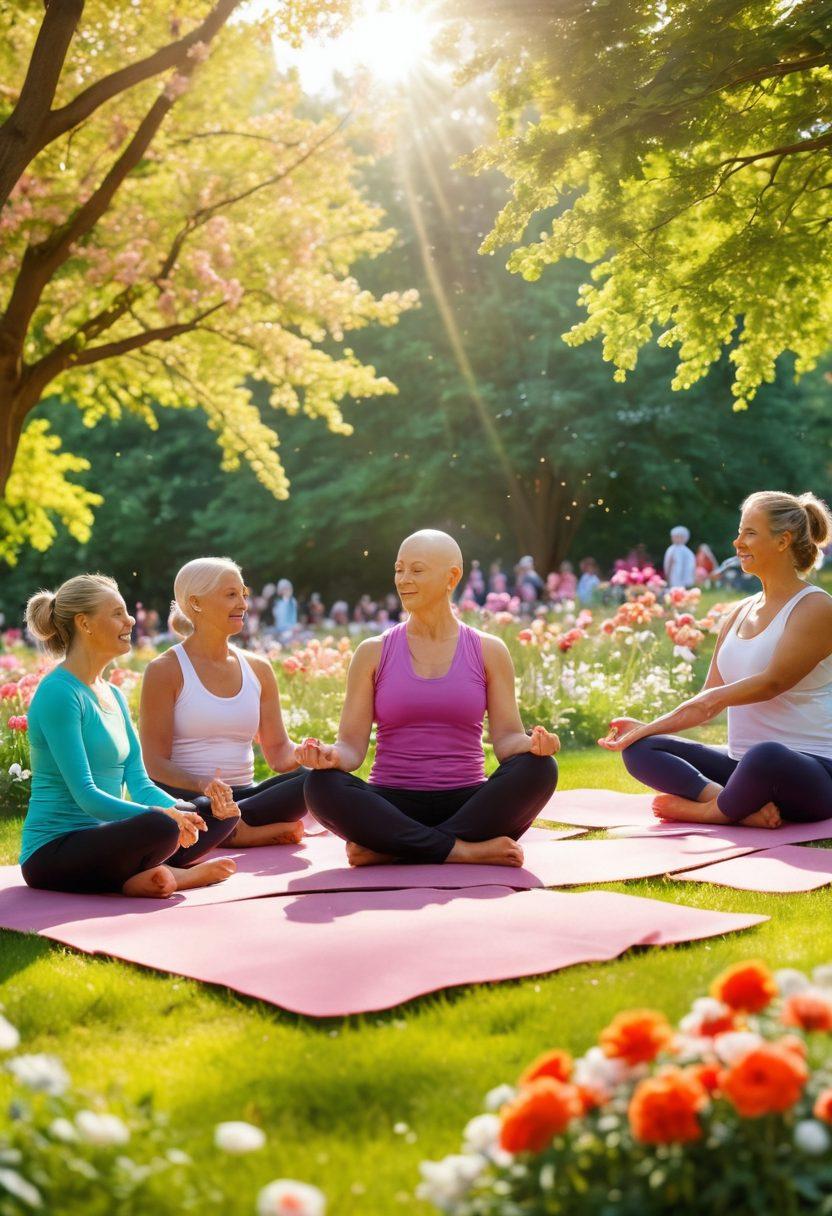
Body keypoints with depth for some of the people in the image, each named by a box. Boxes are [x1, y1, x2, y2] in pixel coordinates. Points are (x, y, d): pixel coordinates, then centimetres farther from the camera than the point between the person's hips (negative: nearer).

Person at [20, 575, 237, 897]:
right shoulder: (59, 692, -14)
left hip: (102, 837, 9)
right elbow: (85, 795, -21)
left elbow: (138, 781, 7)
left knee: (221, 811, 4)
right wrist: (162, 814, -30)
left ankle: (150, 874, -10)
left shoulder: (113, 695, 14)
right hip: (53, 853, -9)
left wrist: (177, 809, -13)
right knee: (159, 828, -36)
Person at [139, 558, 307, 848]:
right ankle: (244, 832, -21)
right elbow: (155, 764, -8)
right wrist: (201, 785, -29)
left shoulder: (258, 669, 14)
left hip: (243, 793, 4)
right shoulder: (165, 670, -2)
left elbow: (278, 751, 13)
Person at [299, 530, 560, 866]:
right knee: (321, 785, -30)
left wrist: (532, 744, -21)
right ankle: (465, 850, -28)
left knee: (539, 769, -28)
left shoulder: (488, 651, 8)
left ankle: (387, 850, -26)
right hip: (393, 806, -1)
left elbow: (507, 739, 2)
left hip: (465, 804, 1)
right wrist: (331, 756, -22)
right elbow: (352, 747, 2)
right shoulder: (373, 653, 7)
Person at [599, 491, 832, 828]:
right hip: (743, 763, 7)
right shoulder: (740, 613, 16)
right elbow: (707, 704, 13)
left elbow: (774, 681, -16)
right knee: (639, 749, -10)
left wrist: (723, 696, -30)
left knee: (767, 756, -43)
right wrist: (646, 727, 0)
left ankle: (713, 810, -13)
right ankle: (747, 808, -26)